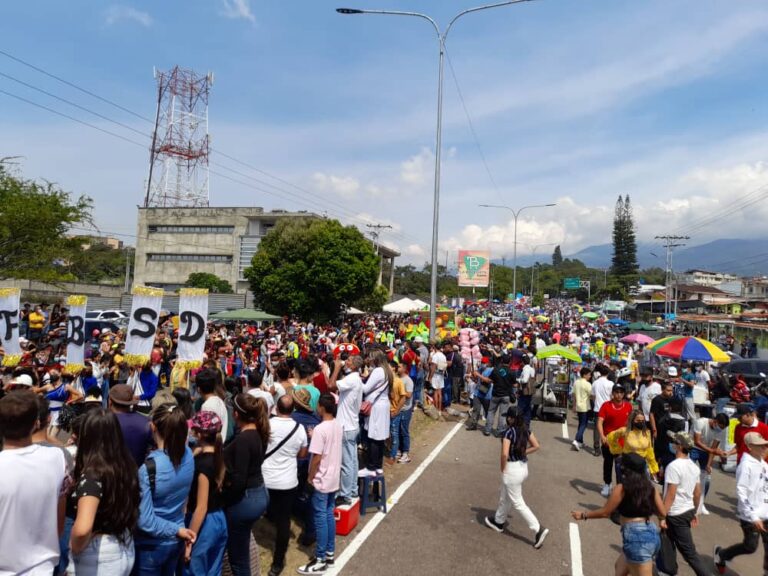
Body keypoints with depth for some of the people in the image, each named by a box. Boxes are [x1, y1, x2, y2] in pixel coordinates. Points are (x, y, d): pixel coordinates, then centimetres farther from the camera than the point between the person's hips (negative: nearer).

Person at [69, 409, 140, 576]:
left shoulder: (93, 475, -24)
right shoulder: (126, 465, -4)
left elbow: (82, 529, -37)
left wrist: (75, 548, -16)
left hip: (101, 555, -7)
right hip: (125, 549, 7)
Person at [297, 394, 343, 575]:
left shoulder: (320, 429, -23)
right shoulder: (338, 425, 1)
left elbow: (316, 458, -22)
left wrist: (310, 477, -9)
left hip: (321, 480, -8)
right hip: (334, 478, 8)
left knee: (321, 518, 3)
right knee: (329, 515, 17)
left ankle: (320, 560, 12)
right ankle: (330, 553, 28)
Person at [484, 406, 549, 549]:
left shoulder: (509, 431, -22)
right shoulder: (525, 429, -1)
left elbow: (505, 454, -28)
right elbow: (536, 446, 7)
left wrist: (503, 468, -12)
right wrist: (522, 452, 9)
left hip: (512, 469, -8)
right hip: (523, 467, 8)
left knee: (517, 502, 4)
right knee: (505, 497, 25)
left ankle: (538, 529, 1)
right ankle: (498, 521, 41)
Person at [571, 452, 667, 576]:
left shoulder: (622, 488, -10)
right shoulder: (649, 486, 6)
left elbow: (605, 512, -4)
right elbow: (663, 513, 11)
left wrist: (583, 515, 10)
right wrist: (662, 520, 35)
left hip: (637, 538, -8)